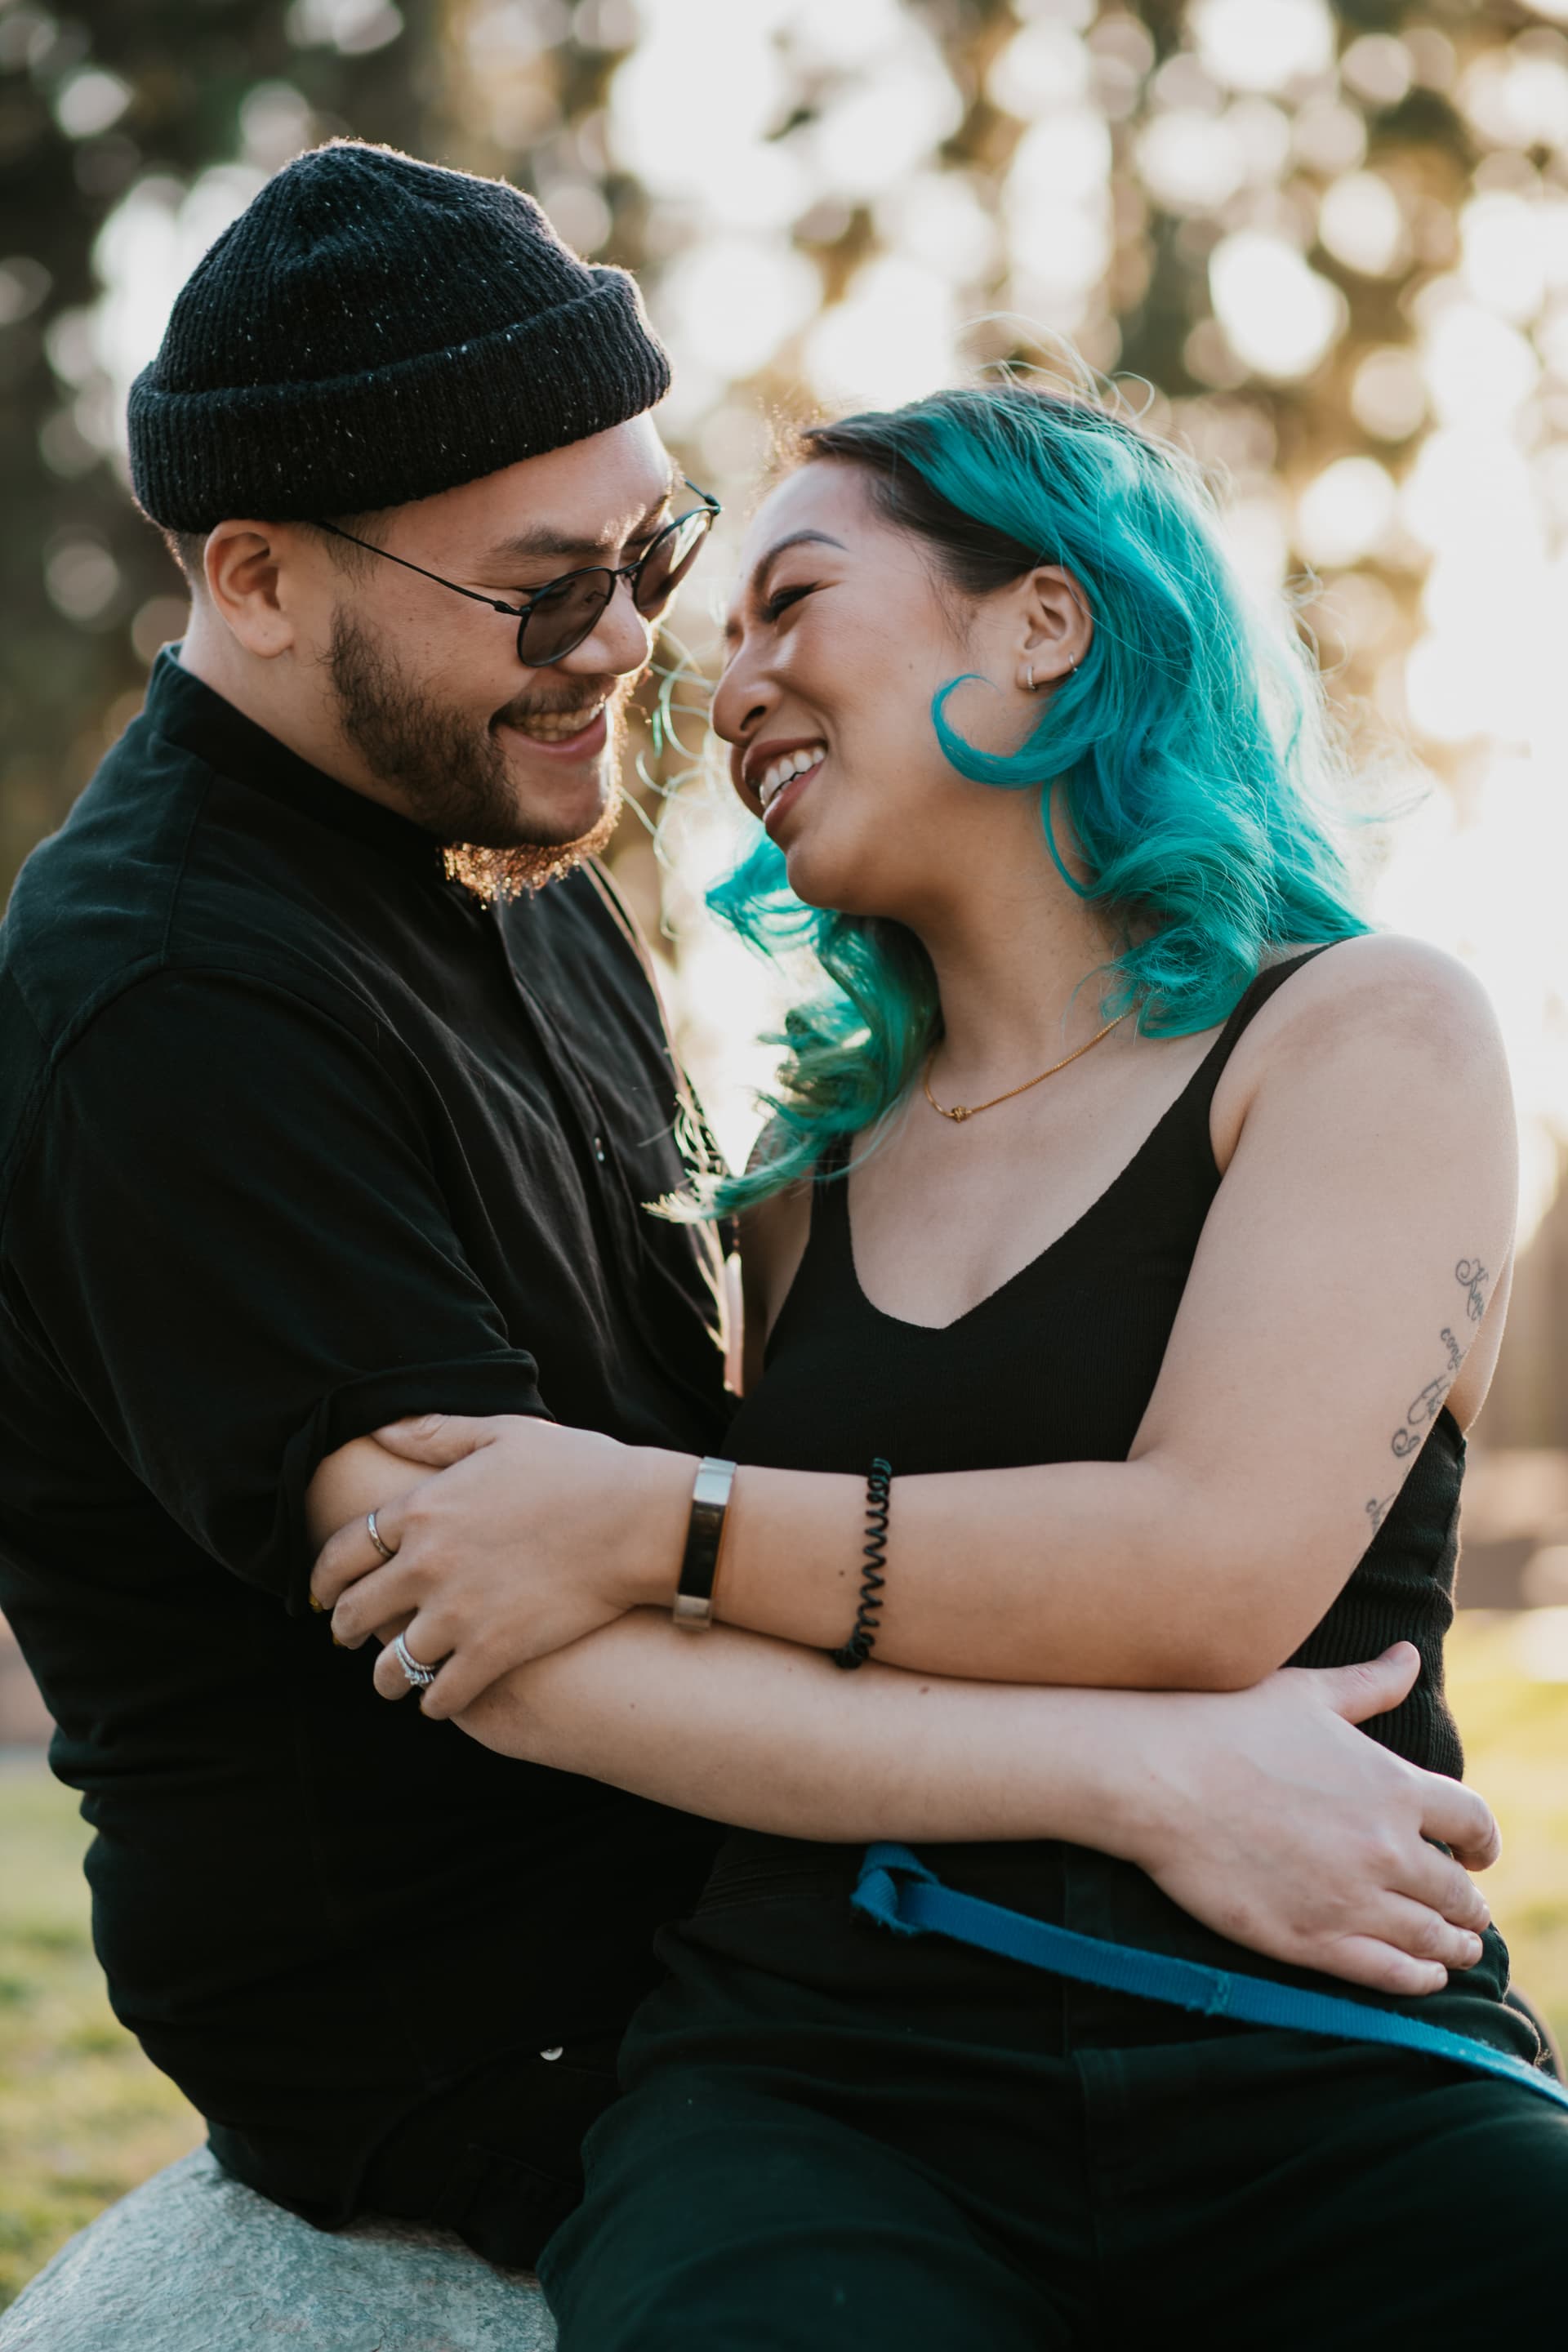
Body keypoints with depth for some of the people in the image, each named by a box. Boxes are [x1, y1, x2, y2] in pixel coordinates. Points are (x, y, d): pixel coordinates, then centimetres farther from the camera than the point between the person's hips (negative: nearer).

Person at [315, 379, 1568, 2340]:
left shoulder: (1369, 1034, 7)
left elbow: (1212, 1572, -8)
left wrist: (655, 1521, -7)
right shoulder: (813, 1164, 22)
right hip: (820, 2073, 2)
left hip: (1313, 2068, -2)